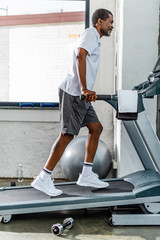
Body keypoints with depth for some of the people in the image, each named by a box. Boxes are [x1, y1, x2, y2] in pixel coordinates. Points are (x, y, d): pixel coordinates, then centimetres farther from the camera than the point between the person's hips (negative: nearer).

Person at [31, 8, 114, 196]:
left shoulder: (94, 38, 25)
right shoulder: (91, 33, -7)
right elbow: (80, 56, -25)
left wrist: (89, 91, 32)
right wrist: (84, 88, -32)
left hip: (80, 95, 10)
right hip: (73, 93, -10)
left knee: (96, 128, 9)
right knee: (67, 135, -9)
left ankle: (86, 175, 14)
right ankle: (43, 179, -3)